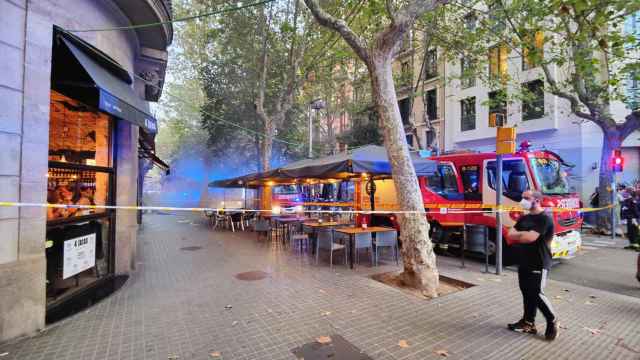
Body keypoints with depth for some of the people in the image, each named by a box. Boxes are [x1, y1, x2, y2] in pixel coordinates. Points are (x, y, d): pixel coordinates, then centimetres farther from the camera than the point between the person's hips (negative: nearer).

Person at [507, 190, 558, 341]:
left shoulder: (544, 218, -14)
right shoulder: (523, 218, 11)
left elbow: (530, 238, -24)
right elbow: (510, 235, 5)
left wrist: (517, 235, -6)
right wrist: (524, 235, -13)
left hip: (539, 264, -7)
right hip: (524, 262, 7)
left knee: (536, 294, -2)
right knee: (527, 293, 12)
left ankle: (552, 321, 21)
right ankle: (528, 323, 22)